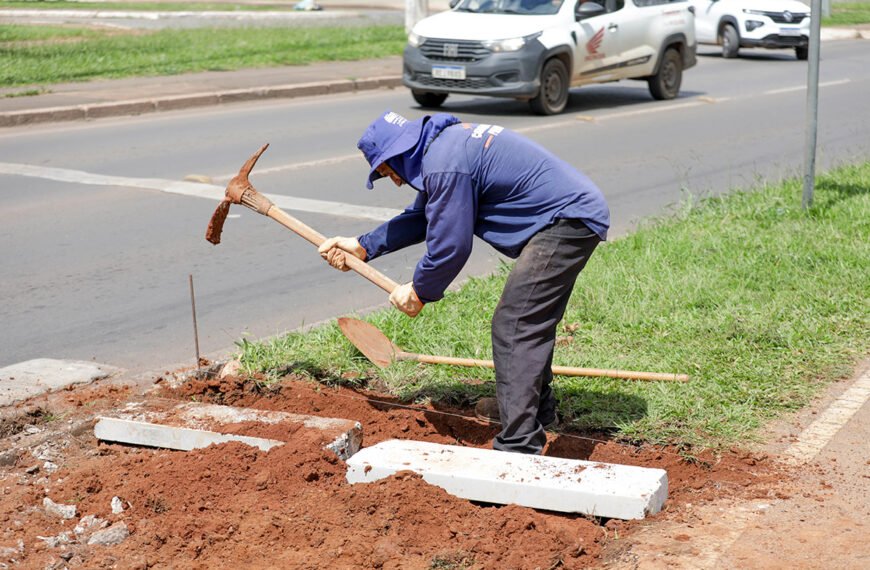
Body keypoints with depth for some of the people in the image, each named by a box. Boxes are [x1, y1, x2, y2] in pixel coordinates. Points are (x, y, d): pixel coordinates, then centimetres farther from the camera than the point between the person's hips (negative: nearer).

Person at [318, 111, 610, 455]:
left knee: (512, 328, -14)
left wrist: (419, 292, 2)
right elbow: (421, 218, 26)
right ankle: (536, 407, 43)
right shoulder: (441, 143, 14)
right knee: (531, 321, 25)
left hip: (568, 222, -11)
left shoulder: (445, 167, -20)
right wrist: (362, 247, 26)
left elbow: (449, 247, -15)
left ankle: (518, 446, -17)